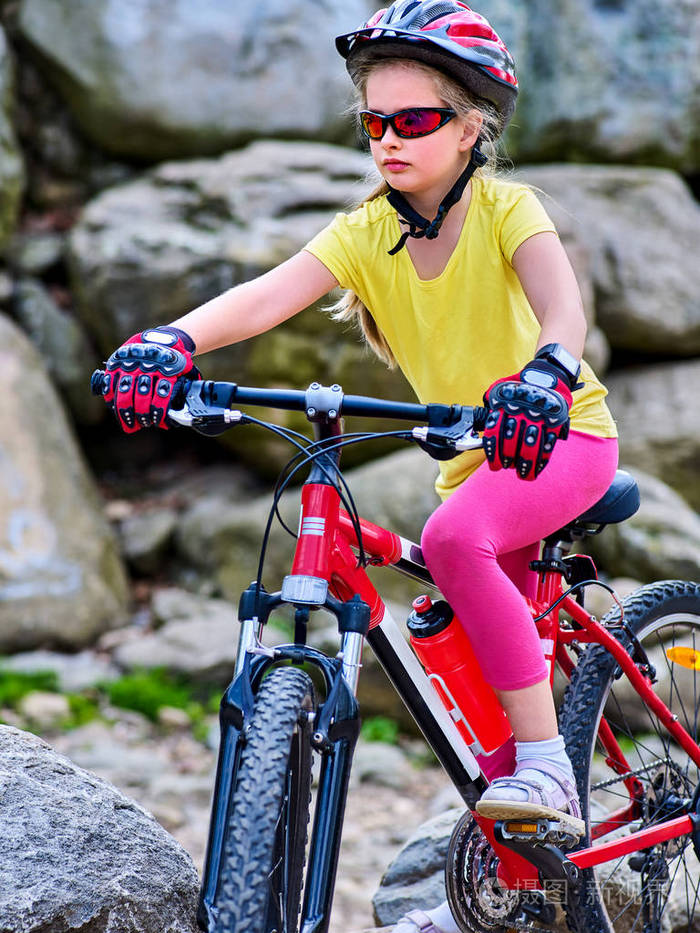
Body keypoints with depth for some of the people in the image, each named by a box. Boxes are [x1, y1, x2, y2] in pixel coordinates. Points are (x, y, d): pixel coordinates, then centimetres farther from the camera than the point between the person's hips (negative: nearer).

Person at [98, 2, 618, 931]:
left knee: (453, 538, -34)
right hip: (476, 454, 6)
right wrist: (172, 339, -44)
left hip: (564, 433, -6)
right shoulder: (366, 232, -8)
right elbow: (268, 294, -25)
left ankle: (547, 764, -26)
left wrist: (547, 372, -59)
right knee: (478, 670, 10)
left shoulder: (505, 208, -17)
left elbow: (563, 304, -36)